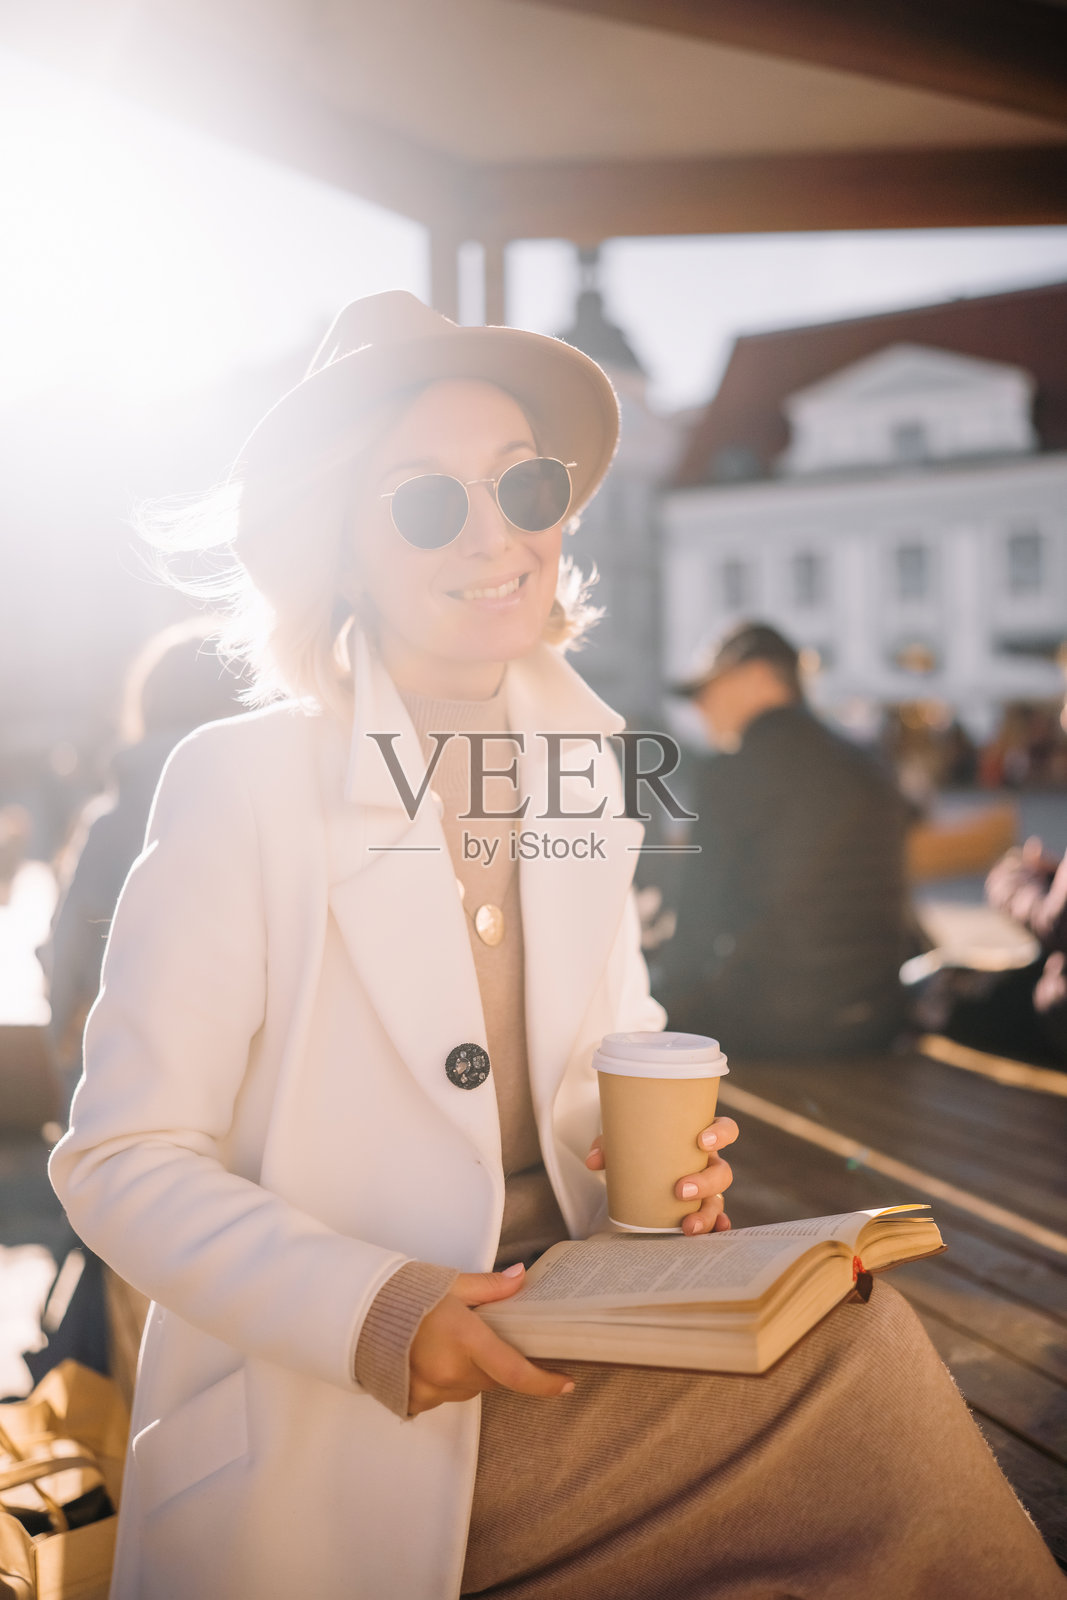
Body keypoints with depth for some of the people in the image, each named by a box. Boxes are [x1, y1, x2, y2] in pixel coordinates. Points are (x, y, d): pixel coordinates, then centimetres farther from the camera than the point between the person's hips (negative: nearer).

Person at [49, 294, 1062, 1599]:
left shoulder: (577, 764, 2)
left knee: (854, 1335, -13)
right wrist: (371, 1312, -25)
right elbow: (119, 1162, -13)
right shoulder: (242, 783, -15)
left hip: (562, 1330, 6)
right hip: (324, 1432, -6)